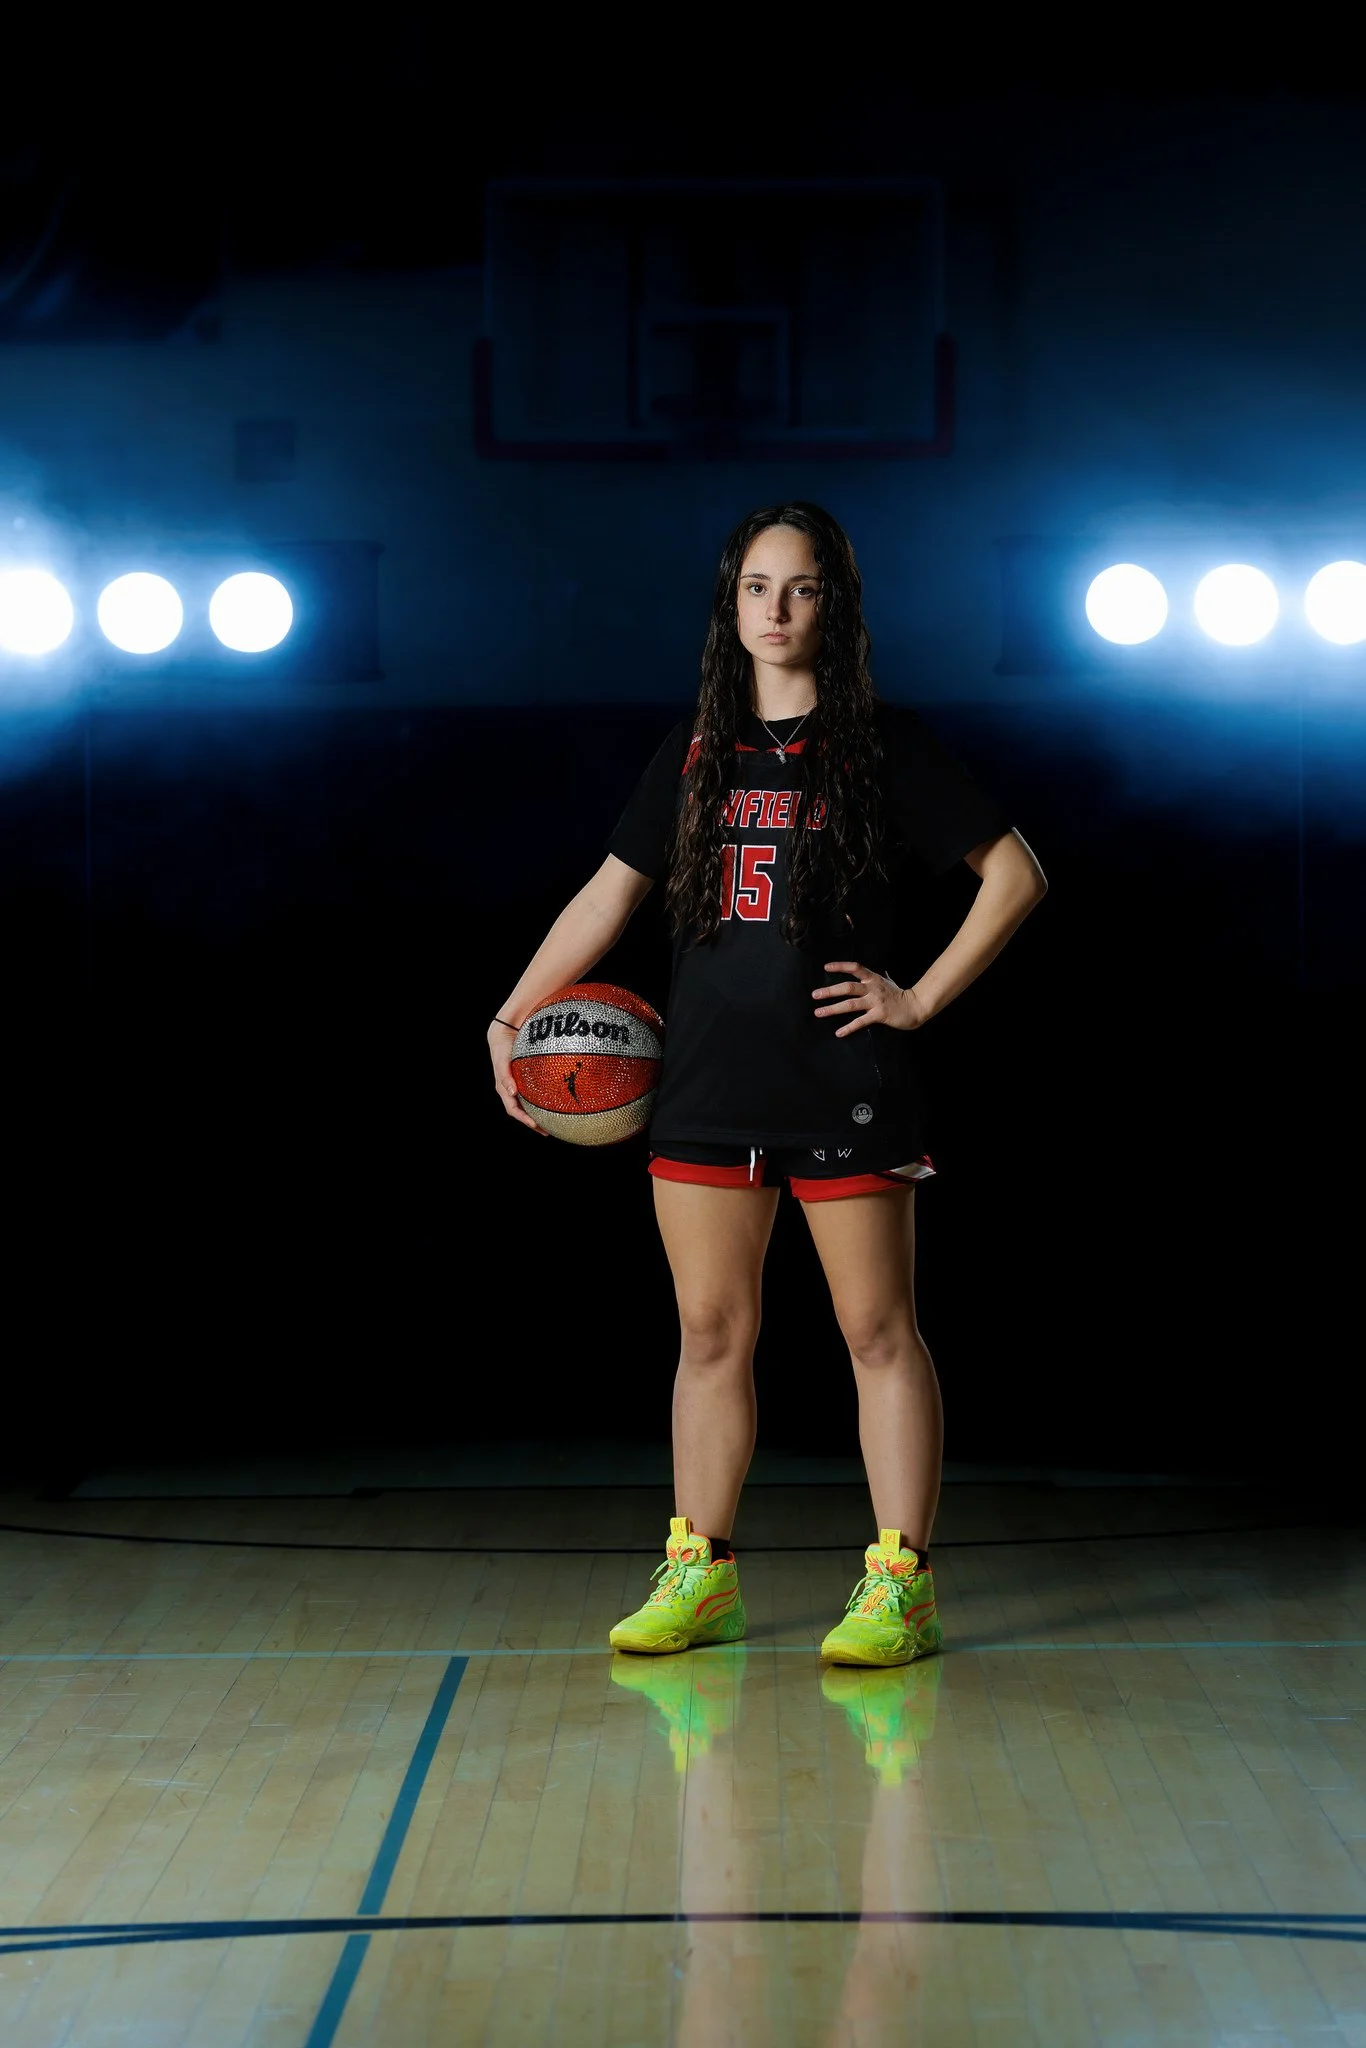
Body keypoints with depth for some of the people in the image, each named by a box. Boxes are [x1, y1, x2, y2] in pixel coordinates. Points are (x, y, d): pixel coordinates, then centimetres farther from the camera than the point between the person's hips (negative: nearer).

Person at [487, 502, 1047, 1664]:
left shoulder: (883, 745, -1)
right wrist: (512, 1019, 9)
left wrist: (920, 999, -6)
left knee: (878, 1332, 0)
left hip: (843, 1088, -4)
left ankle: (901, 1586, 5)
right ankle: (700, 1574, 16)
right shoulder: (697, 752, 12)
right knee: (711, 1332, 8)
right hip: (708, 1085, 5)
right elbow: (611, 893, 16)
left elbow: (1015, 875, -1)